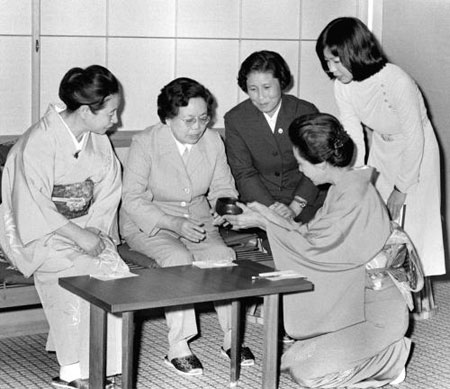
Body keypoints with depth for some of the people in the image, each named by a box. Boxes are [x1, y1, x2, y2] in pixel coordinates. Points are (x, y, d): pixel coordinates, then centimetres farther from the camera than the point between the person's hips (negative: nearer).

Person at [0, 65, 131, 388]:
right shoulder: (39, 142, -18)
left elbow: (109, 192, 5)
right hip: (37, 233, -6)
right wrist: (79, 236, -23)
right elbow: (36, 207, -21)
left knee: (117, 271, -19)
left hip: (85, 229, 6)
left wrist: (94, 232, -11)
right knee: (79, 272, -30)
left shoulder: (98, 140, 5)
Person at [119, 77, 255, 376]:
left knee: (224, 256, -23)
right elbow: (133, 200, -18)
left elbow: (223, 188, 9)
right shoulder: (145, 144, -16)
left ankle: (232, 337, -11)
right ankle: (178, 348, -24)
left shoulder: (213, 141, -3)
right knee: (180, 259, -32)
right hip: (149, 224, -4)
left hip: (197, 220, 4)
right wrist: (176, 224, -30)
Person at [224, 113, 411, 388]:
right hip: (355, 301, 9)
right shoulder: (344, 184, 3)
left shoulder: (355, 196, -27)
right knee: (295, 360, 10)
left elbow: (313, 247, -21)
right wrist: (267, 215, 4)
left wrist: (264, 222, -12)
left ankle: (391, 356, 2)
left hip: (377, 311, -9)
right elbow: (314, 233, 7)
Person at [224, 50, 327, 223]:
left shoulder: (306, 112, -2)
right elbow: (244, 173, -4)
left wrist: (295, 207, -17)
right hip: (259, 201, 1)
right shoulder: (235, 119, -1)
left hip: (306, 201, -1)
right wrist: (271, 207, -19)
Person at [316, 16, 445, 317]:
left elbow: (414, 141, -25)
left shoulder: (397, 83, -34)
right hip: (381, 151, 5)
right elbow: (354, 140, -11)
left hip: (416, 154, -5)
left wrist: (401, 188, -18)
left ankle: (422, 296, 15)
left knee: (412, 221, -1)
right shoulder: (343, 88, -16)